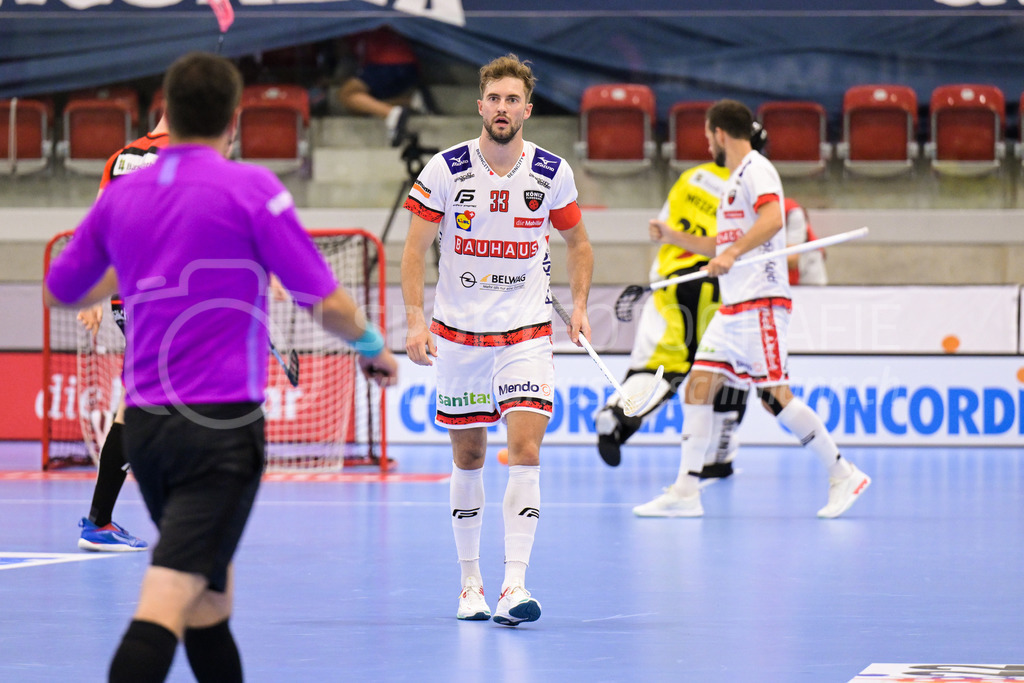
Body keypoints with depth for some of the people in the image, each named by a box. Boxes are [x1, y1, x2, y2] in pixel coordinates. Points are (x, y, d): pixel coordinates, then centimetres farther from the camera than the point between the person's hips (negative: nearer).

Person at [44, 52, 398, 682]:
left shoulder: (122, 194, 8)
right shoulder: (251, 188, -6)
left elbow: (60, 292, 22)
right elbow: (328, 304, -5)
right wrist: (373, 347, 14)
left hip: (144, 422, 6)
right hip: (220, 424, -6)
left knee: (211, 594, 21)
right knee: (167, 602, -15)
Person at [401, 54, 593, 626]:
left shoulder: (552, 172, -3)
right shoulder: (445, 169, -7)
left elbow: (578, 242, 12)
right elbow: (415, 248, -2)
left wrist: (580, 306, 1)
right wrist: (415, 319, -13)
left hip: (526, 332, 0)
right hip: (458, 335, 0)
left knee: (526, 454, -14)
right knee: (468, 459, 8)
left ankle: (515, 584, -16)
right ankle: (470, 578, 22)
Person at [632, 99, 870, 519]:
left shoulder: (756, 170, -8)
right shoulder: (734, 179, 23)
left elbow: (772, 218, -27)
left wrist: (732, 253, -34)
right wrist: (673, 236, 30)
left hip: (760, 304, -10)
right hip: (731, 307, 10)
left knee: (774, 396, -12)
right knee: (697, 387, 2)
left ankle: (843, 475, -3)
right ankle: (685, 492, 2)